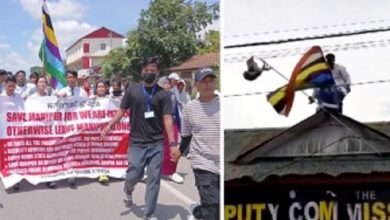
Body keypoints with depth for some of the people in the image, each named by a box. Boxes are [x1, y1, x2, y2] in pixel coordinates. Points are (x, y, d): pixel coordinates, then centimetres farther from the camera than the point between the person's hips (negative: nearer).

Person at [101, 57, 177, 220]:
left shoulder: (163, 94, -2)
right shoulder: (132, 90, 1)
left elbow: (167, 118, -7)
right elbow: (122, 110, 6)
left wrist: (172, 142, -16)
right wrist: (110, 126, -7)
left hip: (156, 144, 0)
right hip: (137, 142, 0)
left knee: (154, 179, 2)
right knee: (135, 174, 1)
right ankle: (128, 190, 39)